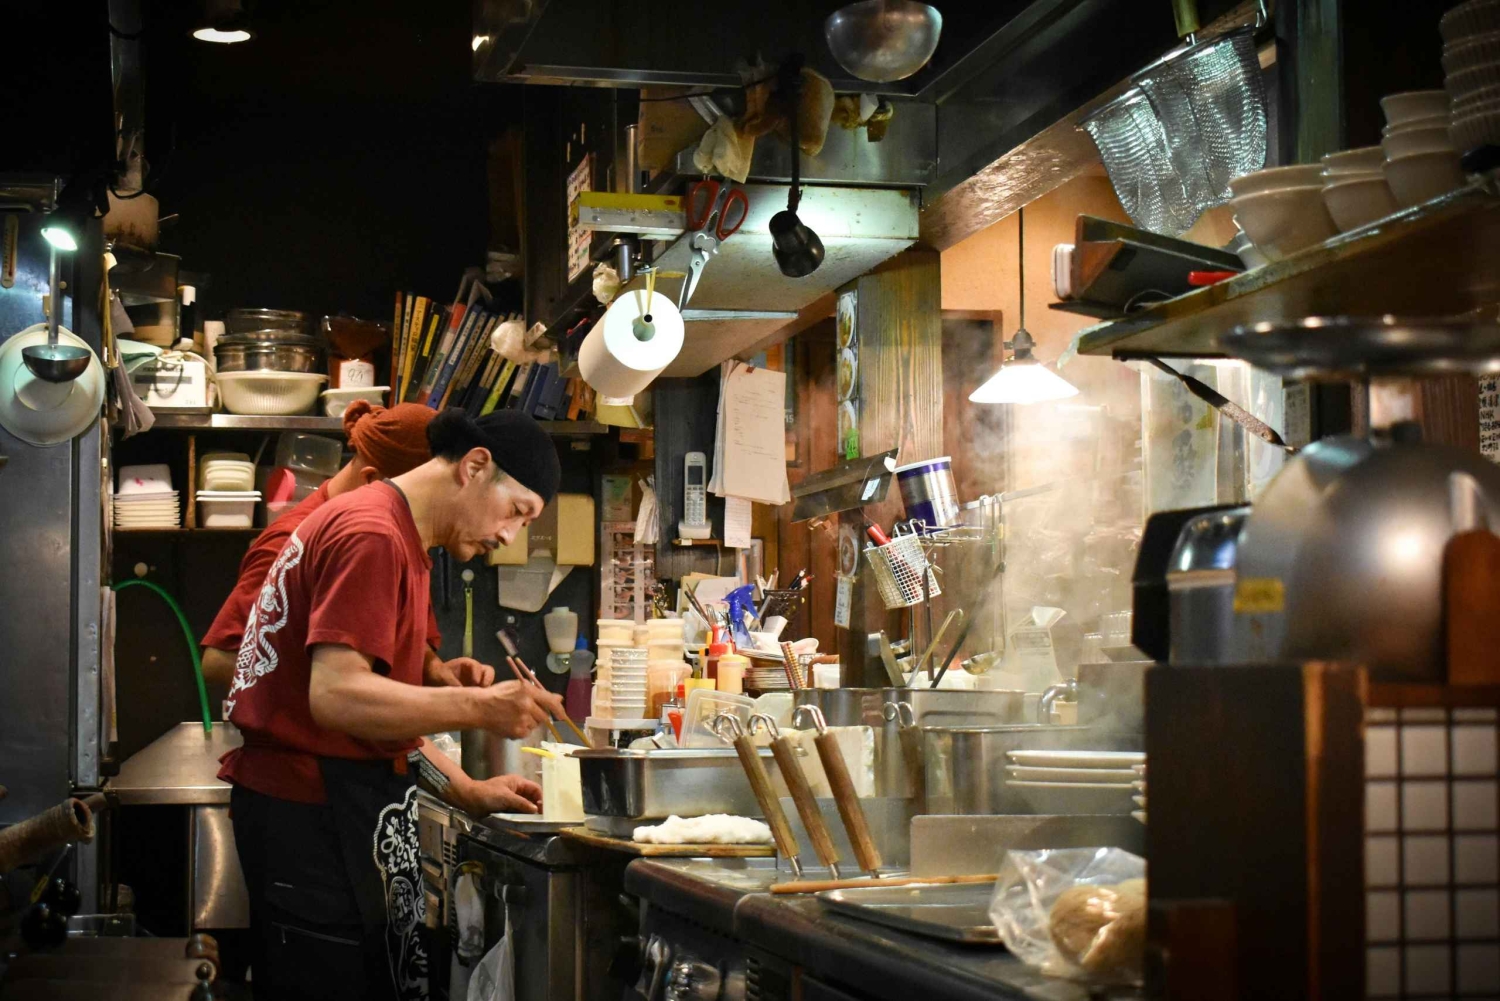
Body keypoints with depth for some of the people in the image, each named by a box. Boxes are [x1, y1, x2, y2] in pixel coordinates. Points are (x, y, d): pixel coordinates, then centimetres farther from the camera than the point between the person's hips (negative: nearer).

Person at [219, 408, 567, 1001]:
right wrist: (478, 708, -26)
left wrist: (467, 793, 11)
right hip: (313, 813, -10)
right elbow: (337, 696, -24)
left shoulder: (395, 538, 19)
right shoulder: (373, 536, -15)